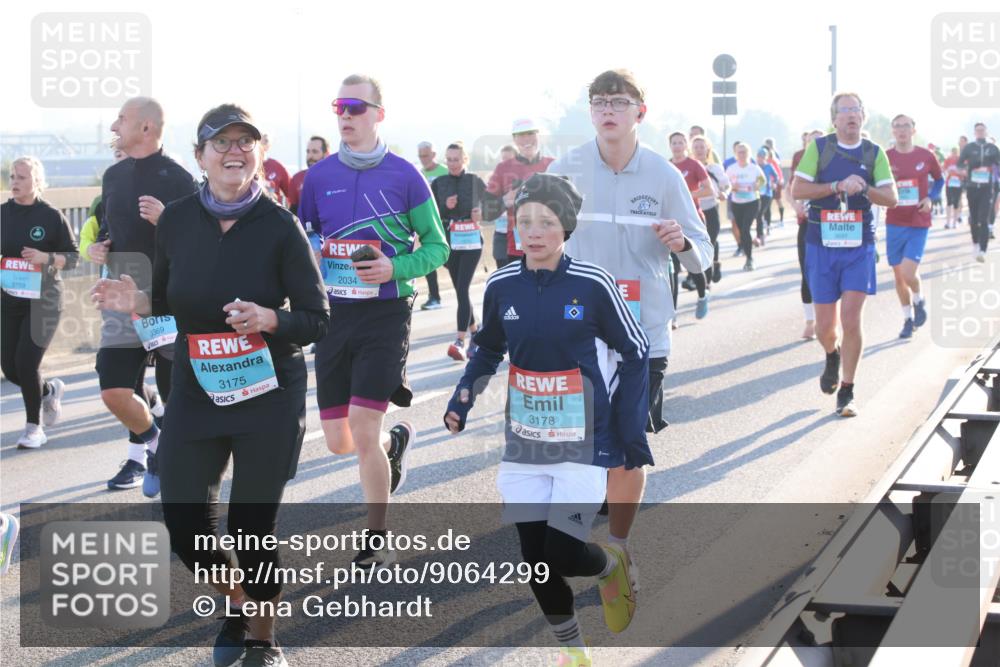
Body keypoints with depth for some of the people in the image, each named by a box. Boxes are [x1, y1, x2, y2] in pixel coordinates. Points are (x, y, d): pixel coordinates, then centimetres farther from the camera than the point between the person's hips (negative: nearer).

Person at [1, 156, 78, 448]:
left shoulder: (51, 216, -6)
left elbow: (72, 257, -1)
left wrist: (46, 258, -18)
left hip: (42, 301, -4)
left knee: (26, 363, -11)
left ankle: (34, 426, 8)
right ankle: (49, 390, 36)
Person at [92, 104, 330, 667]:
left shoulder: (280, 226, -12)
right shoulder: (177, 220, -2)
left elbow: (318, 320, -9)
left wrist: (268, 318, -28)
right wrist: (137, 302, -9)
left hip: (270, 396, -3)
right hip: (195, 393, 3)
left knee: (253, 528, 1)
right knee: (185, 521, 3)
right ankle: (237, 602, 36)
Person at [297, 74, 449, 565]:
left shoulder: (404, 175, -4)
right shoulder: (318, 176, 6)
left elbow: (437, 246, 0)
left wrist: (394, 268, -15)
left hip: (386, 313, -4)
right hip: (333, 315, 4)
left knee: (362, 435, -11)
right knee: (338, 442, 7)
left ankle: (377, 537, 8)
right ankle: (395, 440, 41)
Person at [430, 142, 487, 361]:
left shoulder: (476, 182, 0)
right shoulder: (438, 183, 4)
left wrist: (482, 214, -9)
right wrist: (445, 207, -14)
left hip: (472, 241, -3)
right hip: (450, 242, 3)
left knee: (463, 289, -14)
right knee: (460, 290, 10)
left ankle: (460, 342, -20)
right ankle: (475, 334, 28)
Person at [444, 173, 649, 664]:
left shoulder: (592, 284, -13)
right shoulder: (501, 286, -3)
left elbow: (635, 353, -3)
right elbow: (488, 349, 14)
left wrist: (632, 431, -4)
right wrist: (463, 398, -2)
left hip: (583, 443, -4)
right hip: (524, 444, 4)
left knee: (563, 555, -12)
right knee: (534, 559, 4)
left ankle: (610, 565, 23)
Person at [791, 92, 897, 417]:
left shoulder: (874, 153, 4)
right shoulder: (819, 147, 1)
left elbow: (891, 198, 1)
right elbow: (798, 190, -6)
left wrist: (864, 188, -18)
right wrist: (838, 186, -17)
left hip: (859, 246, 0)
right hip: (822, 245, 0)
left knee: (851, 320, -10)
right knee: (825, 326, 3)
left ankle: (846, 394, 3)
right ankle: (832, 358, 39)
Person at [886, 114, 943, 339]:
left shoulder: (926, 156, -3)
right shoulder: (885, 158, -2)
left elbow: (939, 180, 13)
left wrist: (930, 198, -5)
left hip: (918, 224, -2)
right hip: (894, 224, 2)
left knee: (908, 273, -15)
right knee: (899, 276, 8)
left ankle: (919, 301, 17)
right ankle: (908, 319, 26)